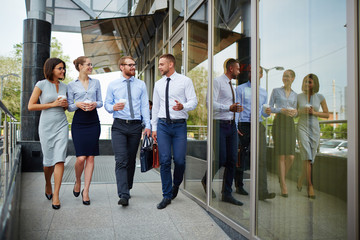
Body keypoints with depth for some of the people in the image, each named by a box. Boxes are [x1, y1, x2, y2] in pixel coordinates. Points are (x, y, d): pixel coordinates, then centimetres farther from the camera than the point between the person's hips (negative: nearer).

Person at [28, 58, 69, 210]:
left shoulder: (64, 86, 10)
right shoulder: (41, 85, -4)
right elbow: (30, 106, -6)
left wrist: (65, 105, -2)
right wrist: (53, 104, -12)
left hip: (61, 125, 3)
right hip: (46, 126, -3)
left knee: (60, 160, -8)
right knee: (49, 161, 8)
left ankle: (56, 195, -3)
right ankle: (48, 185, 37)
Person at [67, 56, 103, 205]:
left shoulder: (96, 82, 12)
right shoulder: (71, 85, 6)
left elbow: (101, 102, 13)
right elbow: (69, 107, 6)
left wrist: (95, 104, -8)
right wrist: (78, 105, -14)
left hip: (93, 122, 2)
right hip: (79, 122, -2)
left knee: (90, 157, -1)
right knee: (81, 158, -9)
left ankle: (86, 191, 8)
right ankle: (77, 182, 22)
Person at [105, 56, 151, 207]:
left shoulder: (141, 85, 10)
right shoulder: (113, 85, 8)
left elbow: (145, 106, 5)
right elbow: (107, 104, 8)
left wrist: (147, 125, -4)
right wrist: (113, 107, -16)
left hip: (135, 126, 2)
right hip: (119, 126, -1)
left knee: (131, 160, 10)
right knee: (121, 160, -12)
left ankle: (127, 188, 28)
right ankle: (124, 195, -15)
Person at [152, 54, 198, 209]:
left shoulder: (185, 81, 2)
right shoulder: (158, 84, 13)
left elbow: (193, 101, -3)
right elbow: (155, 106, 16)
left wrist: (183, 106, -25)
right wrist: (154, 127, 13)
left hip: (179, 125, -3)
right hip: (162, 125, 3)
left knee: (180, 160, -3)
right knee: (164, 161, -1)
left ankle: (176, 185, 28)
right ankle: (167, 195, 10)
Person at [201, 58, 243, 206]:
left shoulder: (231, 85, 21)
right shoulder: (217, 82, -5)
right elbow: (211, 103, -16)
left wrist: (236, 109, 10)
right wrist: (229, 108, -23)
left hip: (231, 125, 8)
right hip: (220, 125, -8)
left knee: (232, 160, 5)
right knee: (221, 159, -8)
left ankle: (227, 194, 13)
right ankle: (206, 180, 21)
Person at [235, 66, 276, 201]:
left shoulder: (263, 92, 18)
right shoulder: (240, 89, 5)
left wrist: (267, 112, -3)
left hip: (258, 126, 3)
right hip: (244, 125, -3)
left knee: (261, 158, -9)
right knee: (241, 157, 4)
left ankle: (262, 192, -10)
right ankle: (239, 186, 22)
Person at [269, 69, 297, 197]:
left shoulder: (294, 95, 18)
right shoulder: (276, 90, 7)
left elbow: (293, 113, 18)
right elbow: (270, 108, 3)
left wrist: (295, 112, -8)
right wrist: (282, 110, -16)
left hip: (290, 125, 4)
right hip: (278, 124, -3)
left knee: (291, 157, -5)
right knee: (282, 156, -11)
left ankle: (282, 176, 25)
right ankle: (284, 187, -3)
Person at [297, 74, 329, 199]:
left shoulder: (320, 97, 3)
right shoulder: (299, 97, 1)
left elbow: (327, 114, 7)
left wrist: (314, 112, -9)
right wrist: (302, 111, -11)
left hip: (315, 129, 2)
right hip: (302, 128, -2)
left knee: (310, 158, 7)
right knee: (307, 157, -15)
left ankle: (301, 179, 29)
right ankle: (310, 185, -11)